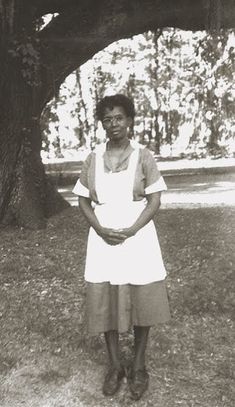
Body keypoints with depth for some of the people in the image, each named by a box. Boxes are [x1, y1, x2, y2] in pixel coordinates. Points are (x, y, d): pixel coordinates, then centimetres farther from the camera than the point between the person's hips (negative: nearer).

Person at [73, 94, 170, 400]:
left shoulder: (143, 156, -3)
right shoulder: (93, 158, 4)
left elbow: (155, 200, -5)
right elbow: (83, 200, 6)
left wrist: (130, 231, -16)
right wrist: (100, 230, -11)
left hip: (138, 236, -2)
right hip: (104, 238, 2)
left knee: (141, 302, 4)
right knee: (104, 302, 5)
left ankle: (139, 366, 21)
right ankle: (115, 366, 21)